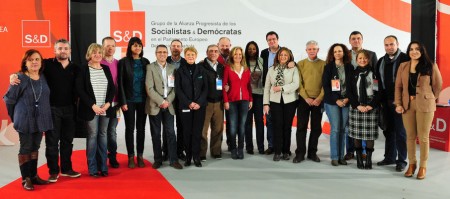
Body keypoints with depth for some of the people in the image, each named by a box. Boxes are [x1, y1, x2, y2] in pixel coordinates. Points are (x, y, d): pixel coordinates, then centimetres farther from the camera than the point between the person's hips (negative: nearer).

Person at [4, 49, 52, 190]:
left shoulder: (43, 77, 4)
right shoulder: (20, 78, -13)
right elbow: (8, 99, -6)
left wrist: (43, 115, 13)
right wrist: (16, 116, 3)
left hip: (40, 119, 5)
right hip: (25, 120, -5)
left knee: (35, 148, 14)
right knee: (25, 149, 3)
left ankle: (34, 175, 24)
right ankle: (26, 179, 12)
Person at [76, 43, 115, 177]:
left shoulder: (106, 69, 11)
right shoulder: (83, 70, -1)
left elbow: (112, 88, 9)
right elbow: (80, 90, -8)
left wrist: (107, 104, -6)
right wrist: (93, 106, -14)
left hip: (105, 109, 4)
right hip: (91, 109, -4)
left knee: (103, 135, 7)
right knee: (92, 136, -2)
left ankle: (103, 166, 12)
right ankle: (92, 168, 5)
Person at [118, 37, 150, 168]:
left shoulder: (145, 62, 7)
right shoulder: (123, 62, -2)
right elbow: (120, 83, -5)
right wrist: (123, 101, -10)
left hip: (142, 100, 3)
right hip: (129, 100, -2)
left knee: (141, 128, 8)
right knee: (130, 128, 5)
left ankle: (140, 156, 17)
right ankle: (131, 157, 13)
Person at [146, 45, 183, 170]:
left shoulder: (172, 68, 10)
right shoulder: (150, 67, 0)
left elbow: (174, 88, 6)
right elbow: (149, 88, -9)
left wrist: (168, 101, -8)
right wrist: (161, 101, -14)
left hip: (168, 105, 2)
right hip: (154, 106, -2)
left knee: (170, 132, 1)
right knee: (156, 134, 5)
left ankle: (173, 160, 7)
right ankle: (158, 160, 14)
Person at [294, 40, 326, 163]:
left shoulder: (323, 64, 3)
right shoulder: (300, 64, 4)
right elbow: (299, 83, -1)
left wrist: (319, 98, -11)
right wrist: (306, 98, -10)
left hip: (318, 101, 1)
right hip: (304, 100, 0)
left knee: (316, 128, 6)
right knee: (301, 127, 0)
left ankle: (312, 153, 17)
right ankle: (300, 153, 7)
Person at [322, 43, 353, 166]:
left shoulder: (349, 67, 8)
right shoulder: (328, 67, 2)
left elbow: (352, 85, 8)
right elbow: (325, 85, -2)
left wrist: (347, 98, -6)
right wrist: (336, 100, -8)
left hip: (346, 102, 2)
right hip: (332, 102, -2)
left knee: (344, 129, 2)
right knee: (335, 129, -5)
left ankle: (341, 156, 11)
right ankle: (334, 157, 2)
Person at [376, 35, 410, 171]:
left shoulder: (405, 59, -6)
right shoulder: (381, 62, 13)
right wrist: (381, 100, 9)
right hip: (386, 102, 6)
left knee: (400, 131, 0)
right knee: (388, 130, 11)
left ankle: (401, 160, 9)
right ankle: (390, 157, 22)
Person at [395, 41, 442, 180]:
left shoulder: (431, 66, -2)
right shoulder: (403, 66, 6)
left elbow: (438, 85, 5)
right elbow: (398, 86, 5)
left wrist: (430, 99, 10)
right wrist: (398, 104, -3)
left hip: (425, 105, -2)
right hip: (407, 105, 3)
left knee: (423, 137, 3)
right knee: (410, 136, 9)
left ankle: (423, 166, 14)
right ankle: (412, 163, 21)